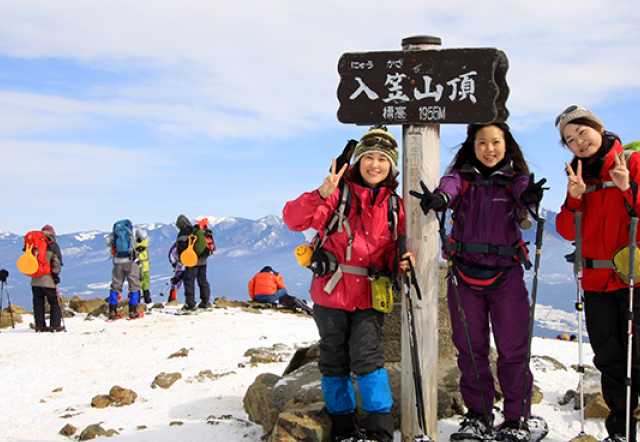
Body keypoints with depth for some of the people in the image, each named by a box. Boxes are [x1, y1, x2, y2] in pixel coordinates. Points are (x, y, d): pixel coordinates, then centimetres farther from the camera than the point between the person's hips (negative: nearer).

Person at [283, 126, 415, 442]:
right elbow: (294, 220, -17)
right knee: (334, 360, 9)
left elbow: (392, 249, 13)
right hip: (332, 293, -1)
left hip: (370, 297, 1)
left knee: (366, 356, -11)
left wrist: (400, 261, -11)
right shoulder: (338, 193, -6)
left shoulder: (393, 205, 6)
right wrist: (321, 195, -33)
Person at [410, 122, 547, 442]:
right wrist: (437, 199, -43)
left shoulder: (515, 178, 3)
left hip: (506, 273, -1)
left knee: (513, 348, 0)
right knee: (470, 348, 8)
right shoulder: (461, 176, 5)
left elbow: (523, 195, -20)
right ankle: (478, 416, 22)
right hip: (465, 271, 1)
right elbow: (448, 188, -18)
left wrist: (529, 196, -46)